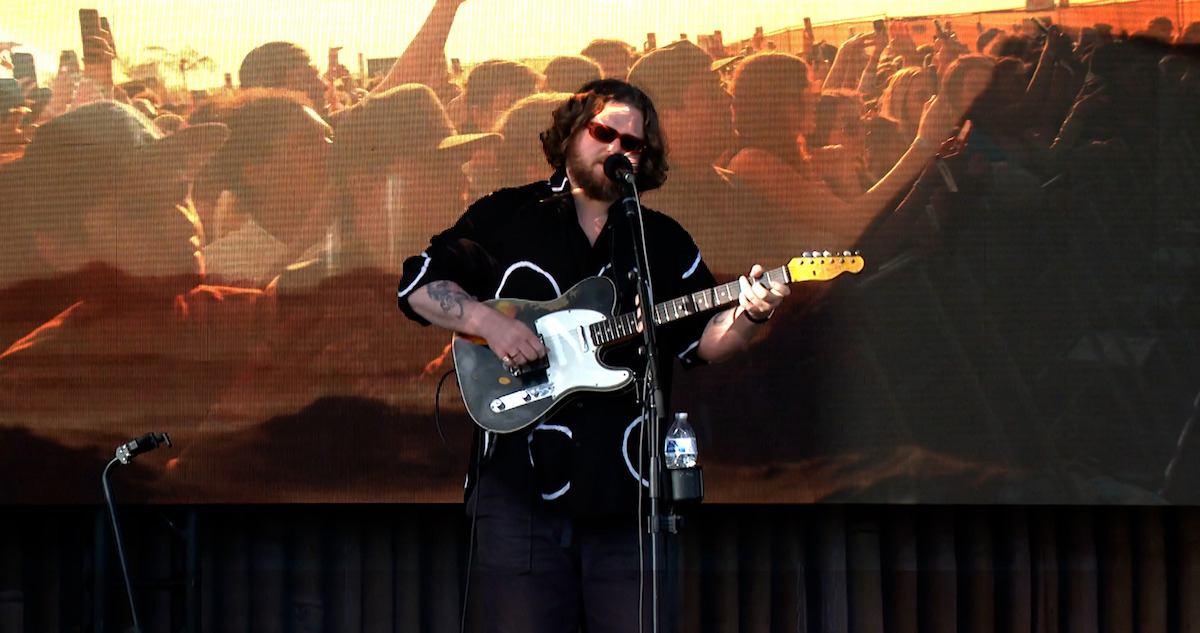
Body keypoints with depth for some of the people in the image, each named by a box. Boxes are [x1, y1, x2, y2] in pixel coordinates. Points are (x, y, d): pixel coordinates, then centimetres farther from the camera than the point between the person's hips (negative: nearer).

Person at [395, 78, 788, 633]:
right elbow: (418, 284, 5)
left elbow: (703, 342, 9)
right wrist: (486, 320, -11)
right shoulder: (505, 218, 9)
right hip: (521, 480, -2)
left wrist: (747, 317, -12)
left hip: (628, 486, 2)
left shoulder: (664, 241, 17)